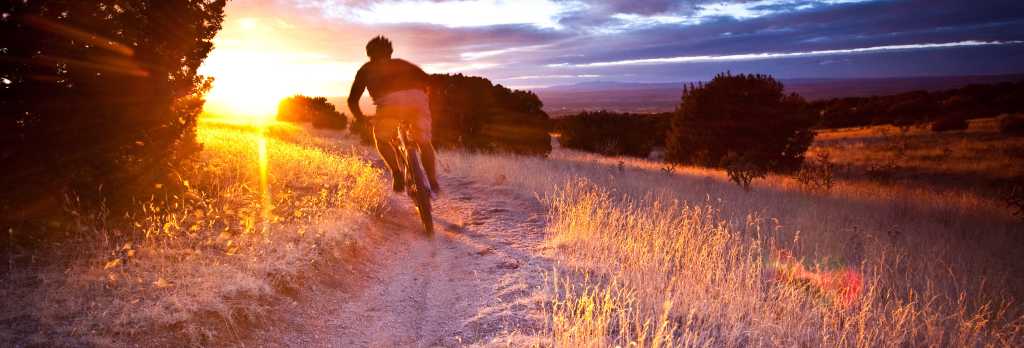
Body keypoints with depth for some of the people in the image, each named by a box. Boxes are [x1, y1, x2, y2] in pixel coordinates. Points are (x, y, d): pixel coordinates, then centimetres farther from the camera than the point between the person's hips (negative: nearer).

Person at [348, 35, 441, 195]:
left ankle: (397, 173, 6)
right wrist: (425, 102, 40)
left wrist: (361, 119, 42)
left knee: (382, 139, 25)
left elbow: (352, 100, 26)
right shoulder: (401, 63, 36)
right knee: (424, 142, 23)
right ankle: (433, 182, 17)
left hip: (390, 102, -2)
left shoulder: (367, 69, 31)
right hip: (417, 99, 2)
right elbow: (428, 80, 26)